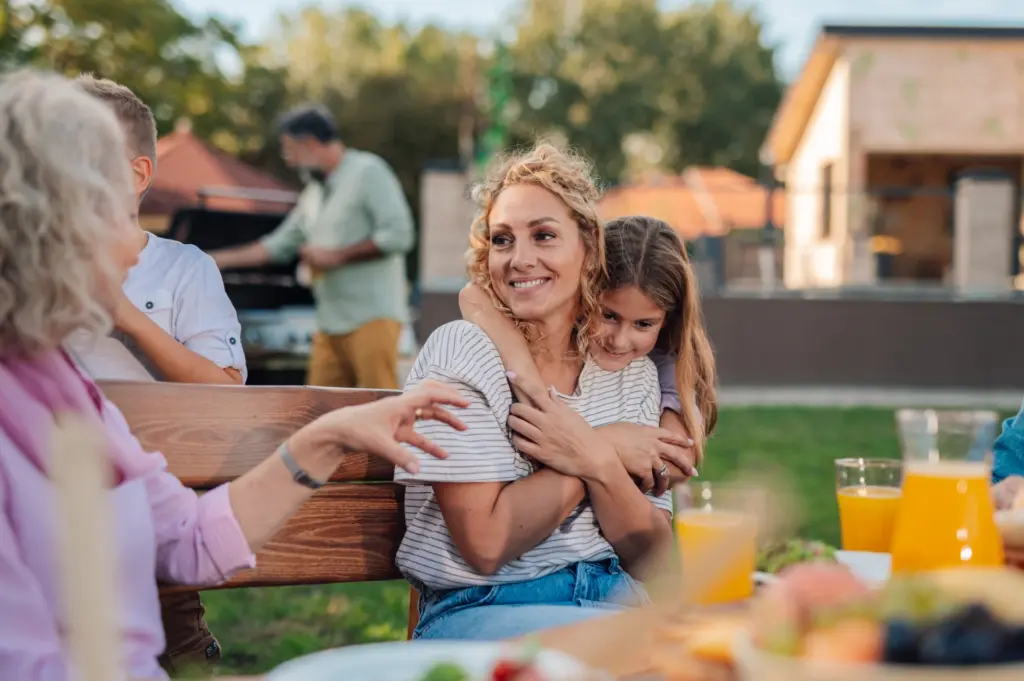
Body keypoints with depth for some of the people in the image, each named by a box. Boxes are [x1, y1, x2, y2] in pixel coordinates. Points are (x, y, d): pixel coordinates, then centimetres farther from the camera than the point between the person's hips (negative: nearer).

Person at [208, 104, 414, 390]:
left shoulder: (368, 171, -3)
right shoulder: (314, 191, 22)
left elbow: (398, 234, -13)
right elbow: (278, 245, 29)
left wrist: (336, 256, -9)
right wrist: (217, 259, 26)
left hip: (372, 316, -8)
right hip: (331, 323, 8)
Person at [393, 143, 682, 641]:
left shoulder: (632, 375, 8)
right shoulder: (460, 352, -6)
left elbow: (652, 561, 3)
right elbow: (485, 546, -15)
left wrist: (599, 463, -14)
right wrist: (613, 452, -10)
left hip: (610, 598, 5)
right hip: (476, 610, -5)